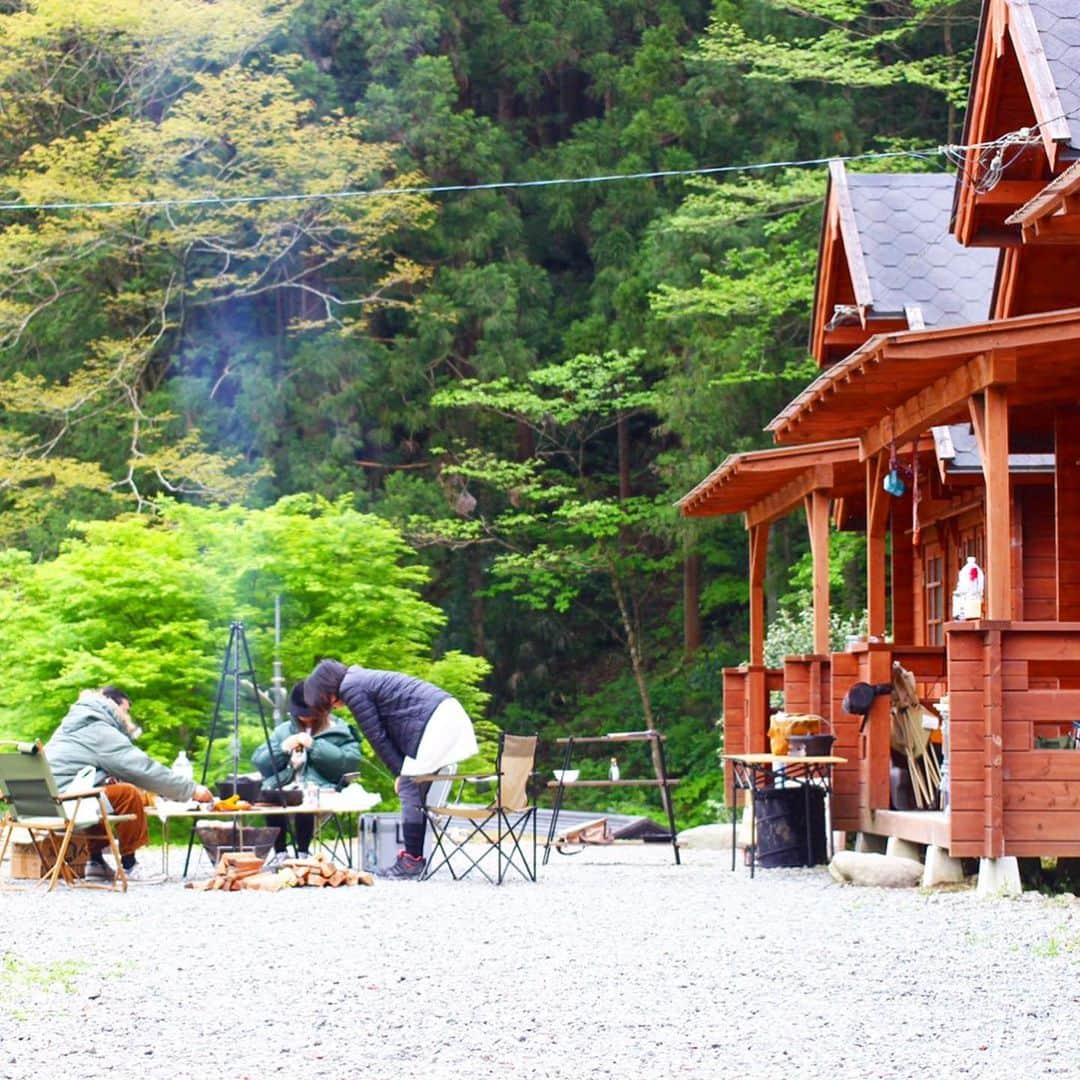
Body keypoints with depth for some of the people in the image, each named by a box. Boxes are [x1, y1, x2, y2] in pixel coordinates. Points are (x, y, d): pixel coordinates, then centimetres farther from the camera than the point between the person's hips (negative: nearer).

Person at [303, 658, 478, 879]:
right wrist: (403, 770, 15)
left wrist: (399, 771, 0)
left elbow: (376, 736, -6)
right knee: (418, 792, 11)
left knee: (410, 792, -6)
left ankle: (412, 860, -5)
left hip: (431, 724, -10)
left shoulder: (351, 689, -4)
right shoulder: (363, 678, 25)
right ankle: (414, 855, 11)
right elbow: (386, 731, 21)